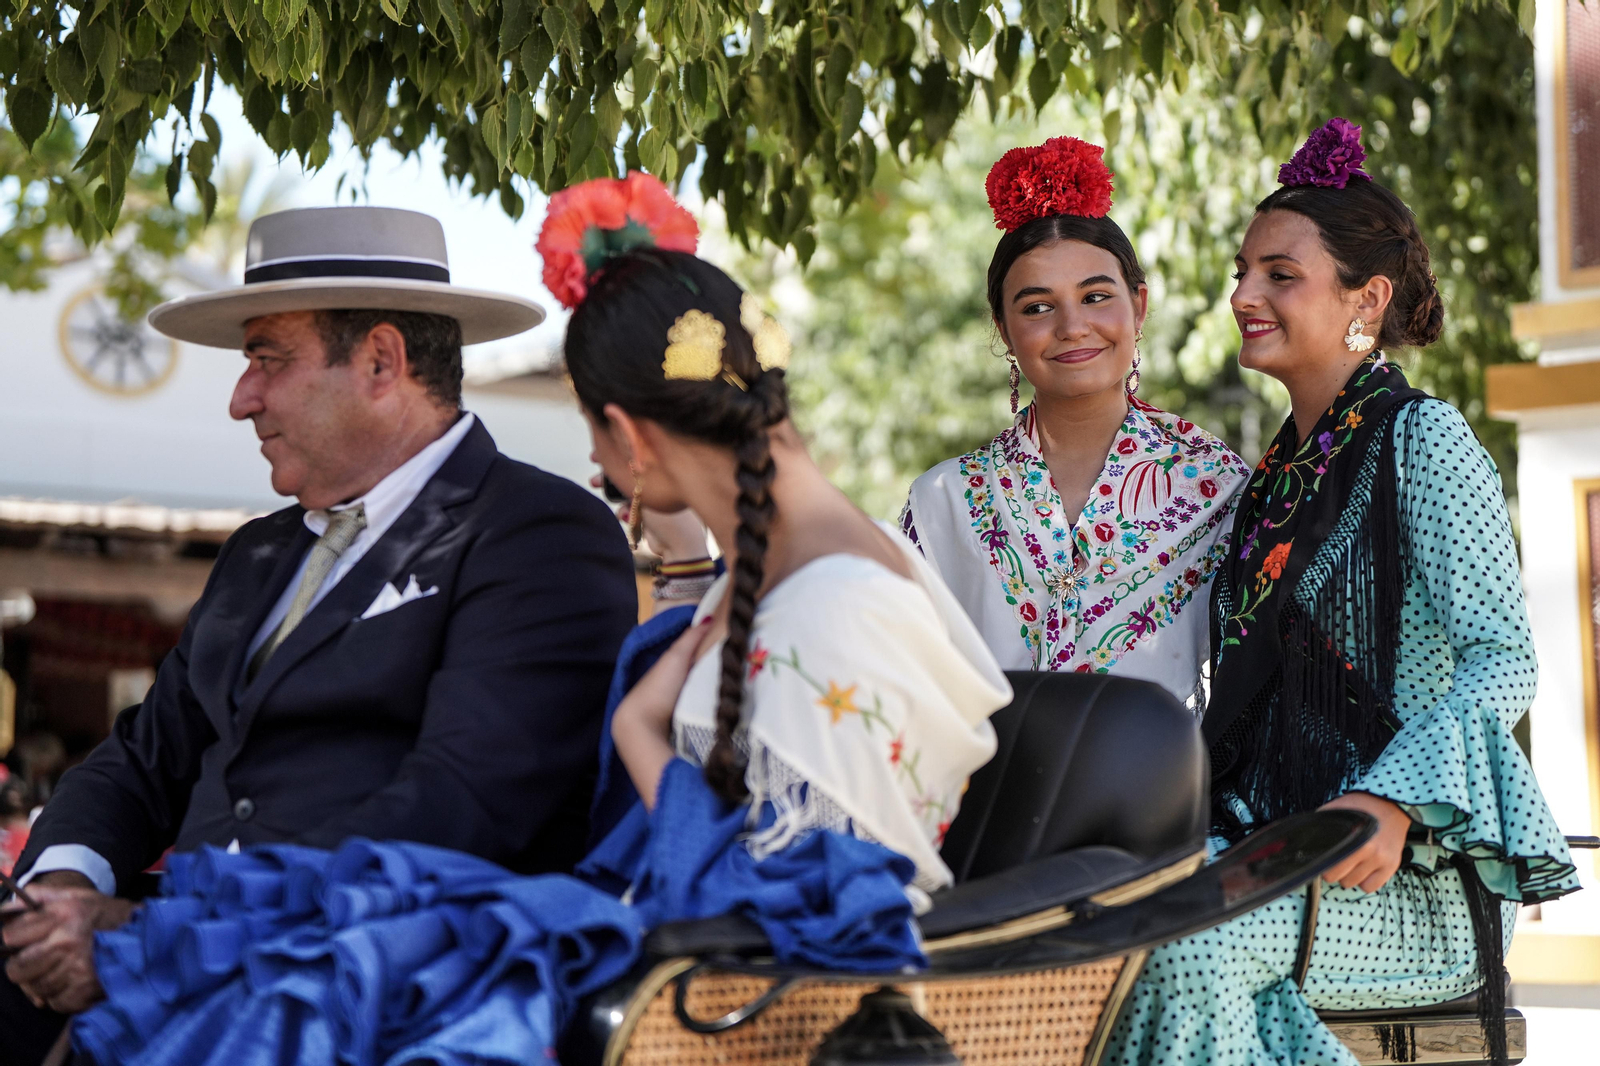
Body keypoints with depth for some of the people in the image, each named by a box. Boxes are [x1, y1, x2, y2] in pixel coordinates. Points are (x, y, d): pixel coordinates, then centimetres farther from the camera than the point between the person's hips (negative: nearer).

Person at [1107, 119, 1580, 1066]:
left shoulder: (1421, 438, -4)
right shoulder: (1283, 472, 18)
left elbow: (1504, 659, -12)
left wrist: (1395, 800, -26)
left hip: (1418, 877, -6)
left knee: (1190, 944, -31)